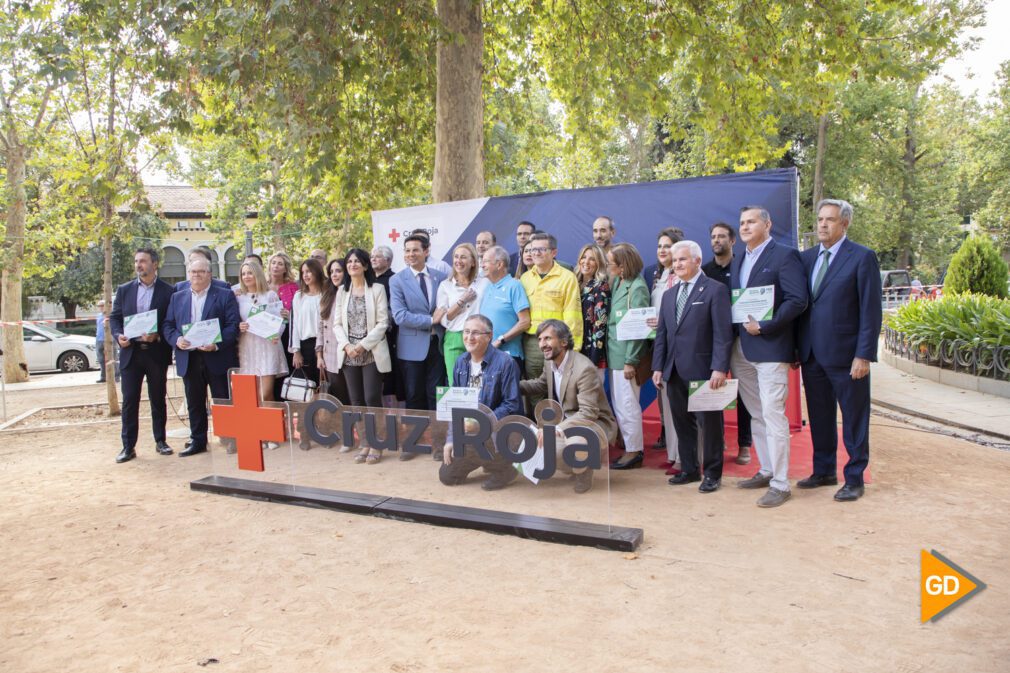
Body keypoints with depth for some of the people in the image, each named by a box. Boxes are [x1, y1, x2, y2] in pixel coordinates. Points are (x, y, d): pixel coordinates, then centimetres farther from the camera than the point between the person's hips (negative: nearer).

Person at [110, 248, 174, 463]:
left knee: (158, 399, 9)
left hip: (157, 353, -2)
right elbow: (114, 317, 10)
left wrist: (157, 336, -17)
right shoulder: (124, 290, 9)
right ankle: (128, 446, 8)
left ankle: (160, 441, 21)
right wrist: (118, 336, -8)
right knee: (129, 401, 2)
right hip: (130, 352, 2)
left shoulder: (167, 291, 0)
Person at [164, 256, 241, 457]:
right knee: (194, 404, 11)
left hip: (217, 358, -4)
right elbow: (168, 325, 12)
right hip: (188, 359, 4)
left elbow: (233, 325, -7)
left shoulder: (225, 295, 1)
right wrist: (176, 339, -9)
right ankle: (198, 441, 20)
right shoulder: (177, 297, 15)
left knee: (223, 403, 3)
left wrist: (217, 344, -20)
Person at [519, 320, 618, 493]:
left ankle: (584, 467, 2)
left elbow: (588, 413, -29)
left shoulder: (584, 368, -25)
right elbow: (540, 385, 22)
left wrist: (557, 428, -37)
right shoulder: (550, 363, 0)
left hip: (594, 424, -9)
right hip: (565, 422, 9)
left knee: (554, 448, -32)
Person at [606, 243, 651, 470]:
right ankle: (629, 446, 26)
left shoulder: (637, 288, -13)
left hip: (627, 355, -8)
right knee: (618, 404, 14)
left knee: (627, 404, 0)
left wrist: (630, 361, -17)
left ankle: (634, 452, 11)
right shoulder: (617, 283, 11)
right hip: (614, 353, 8)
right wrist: (612, 356, 9)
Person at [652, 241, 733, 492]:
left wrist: (720, 368, -17)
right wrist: (658, 367, 8)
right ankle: (689, 469, 23)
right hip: (675, 372, 6)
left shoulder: (716, 290, -4)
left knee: (709, 423, 3)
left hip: (702, 370, -6)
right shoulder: (669, 295, 17)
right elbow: (661, 333, 15)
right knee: (682, 423, 11)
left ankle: (712, 473, 15)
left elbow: (722, 333, -10)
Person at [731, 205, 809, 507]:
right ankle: (766, 471, 26)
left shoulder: (785, 255, -6)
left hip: (770, 348, -8)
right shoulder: (738, 262, 18)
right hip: (741, 351, 8)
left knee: (773, 415, -8)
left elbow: (797, 300, -14)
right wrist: (733, 336, 5)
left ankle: (780, 483, -1)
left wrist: (764, 326, -19)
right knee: (756, 415, 14)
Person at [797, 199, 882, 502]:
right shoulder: (807, 258, 10)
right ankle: (824, 471, 28)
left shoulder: (862, 257, -6)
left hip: (845, 354, -5)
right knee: (819, 417, 14)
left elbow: (871, 310, -9)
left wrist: (864, 355, -14)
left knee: (854, 419, 6)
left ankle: (854, 479, 18)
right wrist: (796, 348, 8)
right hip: (812, 354, 6)